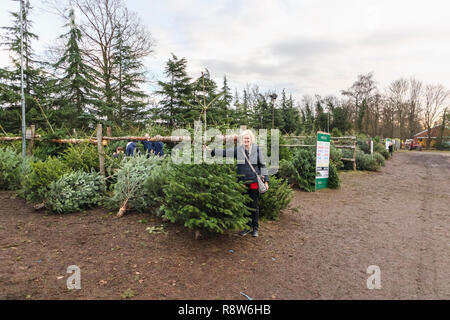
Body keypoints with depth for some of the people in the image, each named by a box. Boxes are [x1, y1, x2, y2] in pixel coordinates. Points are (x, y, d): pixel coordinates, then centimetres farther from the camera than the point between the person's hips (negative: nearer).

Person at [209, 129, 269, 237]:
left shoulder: (257, 149, 1)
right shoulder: (238, 149, 5)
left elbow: (262, 165, 3)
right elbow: (224, 152, 4)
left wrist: (266, 180, 1)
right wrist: (211, 151, -5)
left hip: (254, 181, -2)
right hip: (242, 182, 2)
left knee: (254, 205, 4)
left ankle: (255, 228, 19)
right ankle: (247, 226, 25)